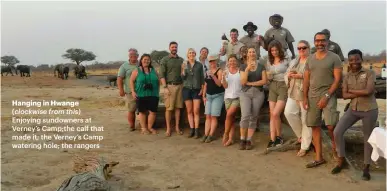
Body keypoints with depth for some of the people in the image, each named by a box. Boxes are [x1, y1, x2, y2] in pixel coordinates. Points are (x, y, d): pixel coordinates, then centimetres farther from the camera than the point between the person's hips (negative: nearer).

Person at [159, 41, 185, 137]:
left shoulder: (181, 60, 12)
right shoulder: (164, 60, 1)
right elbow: (162, 75, -4)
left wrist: (184, 85, 5)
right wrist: (165, 87, -12)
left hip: (180, 85, 3)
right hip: (170, 86, -3)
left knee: (178, 107, 6)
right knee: (169, 108, -2)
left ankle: (177, 127, 15)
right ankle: (168, 128, 6)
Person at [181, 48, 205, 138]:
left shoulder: (199, 65, 4)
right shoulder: (184, 64, 6)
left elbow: (202, 78, 6)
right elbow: (182, 78, 1)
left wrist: (202, 89, -2)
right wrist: (183, 69, -14)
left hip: (197, 90, -1)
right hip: (187, 89, 1)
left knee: (196, 111, -6)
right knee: (189, 111, 2)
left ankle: (196, 131, -2)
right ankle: (192, 130, 8)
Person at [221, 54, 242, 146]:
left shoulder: (240, 71, 1)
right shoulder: (226, 72, 9)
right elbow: (225, 86, 1)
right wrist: (223, 77, -14)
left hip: (238, 97, -3)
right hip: (228, 97, 3)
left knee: (229, 114, -17)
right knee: (231, 118, 4)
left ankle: (226, 134, 0)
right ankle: (231, 138, 6)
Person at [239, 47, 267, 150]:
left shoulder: (261, 66, 7)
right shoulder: (243, 67, 6)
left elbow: (264, 81, -3)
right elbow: (242, 82, -6)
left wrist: (250, 83, -7)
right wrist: (247, 69, -15)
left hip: (258, 93, 1)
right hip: (245, 93, -1)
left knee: (253, 118, 0)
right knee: (245, 116, -15)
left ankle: (249, 140, 7)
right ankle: (242, 139, -3)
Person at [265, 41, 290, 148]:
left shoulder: (286, 61, -3)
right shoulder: (269, 62, 12)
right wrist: (268, 76, -3)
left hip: (283, 86, -5)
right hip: (272, 87, 5)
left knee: (275, 114, -14)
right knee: (272, 115, 2)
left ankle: (279, 137, 6)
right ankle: (272, 140, 6)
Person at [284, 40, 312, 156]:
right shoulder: (293, 62, 18)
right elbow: (286, 76, 18)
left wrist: (302, 76, -23)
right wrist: (289, 75, -5)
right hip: (293, 94, 6)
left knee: (305, 120, -1)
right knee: (288, 113, -9)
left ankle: (304, 147, 10)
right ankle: (301, 134, 15)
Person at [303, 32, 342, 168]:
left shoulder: (334, 58, -2)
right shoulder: (310, 59, 12)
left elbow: (337, 79, -7)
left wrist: (326, 96, -15)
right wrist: (305, 98, 4)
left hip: (328, 95, -4)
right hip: (312, 96, 5)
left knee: (331, 125, -16)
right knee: (314, 126, 5)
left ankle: (336, 149, 14)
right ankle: (319, 158, 15)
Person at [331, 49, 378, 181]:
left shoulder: (369, 73, -7)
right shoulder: (347, 76, 5)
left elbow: (369, 91, -20)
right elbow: (344, 95, -3)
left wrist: (352, 91, -9)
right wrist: (361, 93, -15)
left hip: (369, 110, -4)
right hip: (353, 109, 4)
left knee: (368, 138, 7)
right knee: (337, 132, -5)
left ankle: (366, 167, 25)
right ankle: (341, 161, 14)